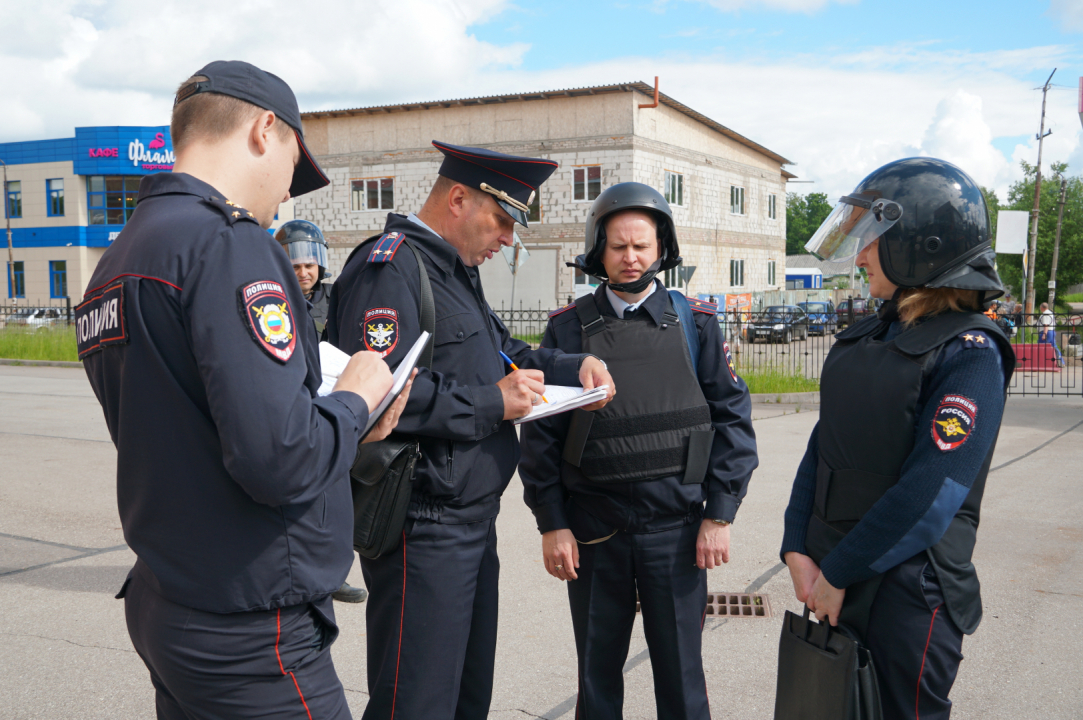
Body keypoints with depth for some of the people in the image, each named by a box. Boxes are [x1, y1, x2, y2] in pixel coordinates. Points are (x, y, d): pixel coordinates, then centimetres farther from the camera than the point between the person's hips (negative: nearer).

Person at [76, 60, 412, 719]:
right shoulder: (228, 243, -19)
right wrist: (356, 400, -8)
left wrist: (346, 425, 12)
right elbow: (281, 456, -29)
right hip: (251, 640, -9)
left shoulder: (114, 264, 10)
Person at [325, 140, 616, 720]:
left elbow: (504, 353, 27)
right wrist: (491, 404, -21)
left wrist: (575, 366, 9)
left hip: (473, 520, 10)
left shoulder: (456, 274, 18)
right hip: (423, 530, -10)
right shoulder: (389, 266, -14)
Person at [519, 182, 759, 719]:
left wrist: (719, 514, -3)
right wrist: (551, 524, -3)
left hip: (676, 529, 0)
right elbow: (541, 431, 2)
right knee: (597, 673, 14)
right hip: (592, 532, 0)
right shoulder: (568, 329, 1)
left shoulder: (696, 324, 2)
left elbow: (731, 418, 2)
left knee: (681, 674, 10)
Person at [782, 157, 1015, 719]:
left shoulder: (971, 353, -14)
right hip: (836, 587, 7)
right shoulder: (863, 339, 9)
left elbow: (932, 493, -21)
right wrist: (798, 550, -3)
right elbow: (822, 447, 7)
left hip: (910, 592, -7)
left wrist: (839, 572, -15)